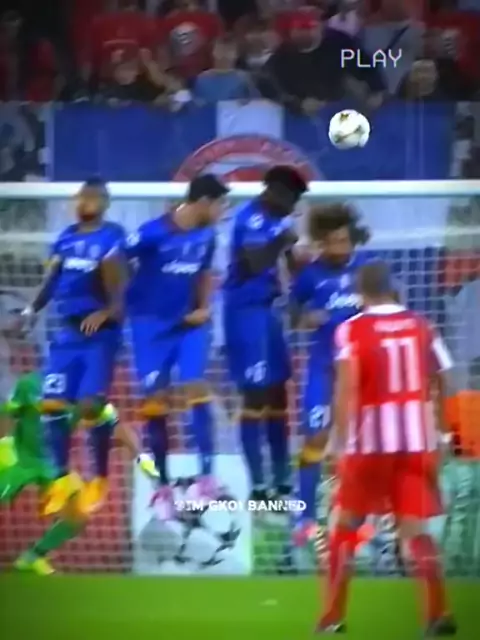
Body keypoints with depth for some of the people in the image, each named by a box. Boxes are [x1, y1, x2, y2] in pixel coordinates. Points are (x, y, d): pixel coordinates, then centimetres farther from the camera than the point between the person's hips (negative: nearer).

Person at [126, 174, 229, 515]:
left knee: (197, 391, -12)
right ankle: (163, 486, 10)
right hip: (151, 324, -3)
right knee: (155, 403, 1)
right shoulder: (154, 233, -20)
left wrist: (204, 308, 1)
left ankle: (207, 475, -8)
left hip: (189, 323, 3)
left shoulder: (206, 235, -2)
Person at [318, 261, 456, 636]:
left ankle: (333, 616, 12)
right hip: (417, 439, 3)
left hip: (371, 440, -3)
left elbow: (347, 387, -16)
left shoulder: (353, 329, -4)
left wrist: (342, 442, -18)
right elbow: (441, 383, 14)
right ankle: (440, 613, -10)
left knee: (346, 524, 12)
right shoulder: (420, 326, 9)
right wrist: (439, 433, 28)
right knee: (414, 527, 5)